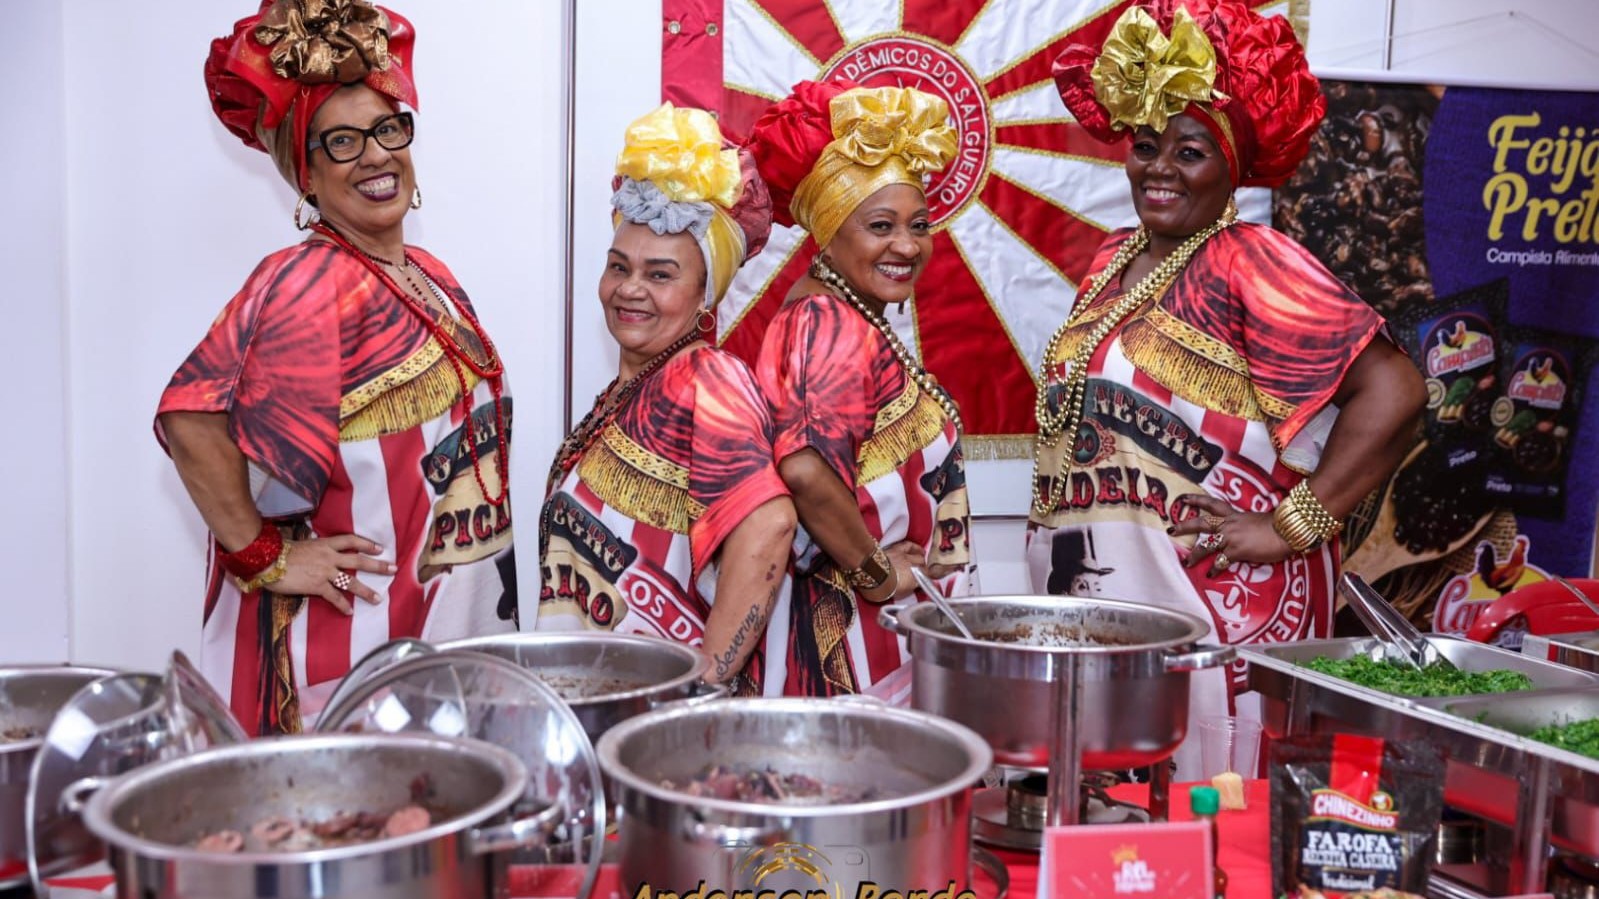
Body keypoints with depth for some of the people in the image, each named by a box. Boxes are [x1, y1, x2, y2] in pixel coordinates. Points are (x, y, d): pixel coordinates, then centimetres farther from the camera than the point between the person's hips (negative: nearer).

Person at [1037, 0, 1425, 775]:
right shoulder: (1112, 260, 11)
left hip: (1214, 601, -7)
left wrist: (1292, 526, -17)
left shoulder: (1250, 264, -11)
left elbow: (1391, 392, -19)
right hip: (1084, 589, 7)